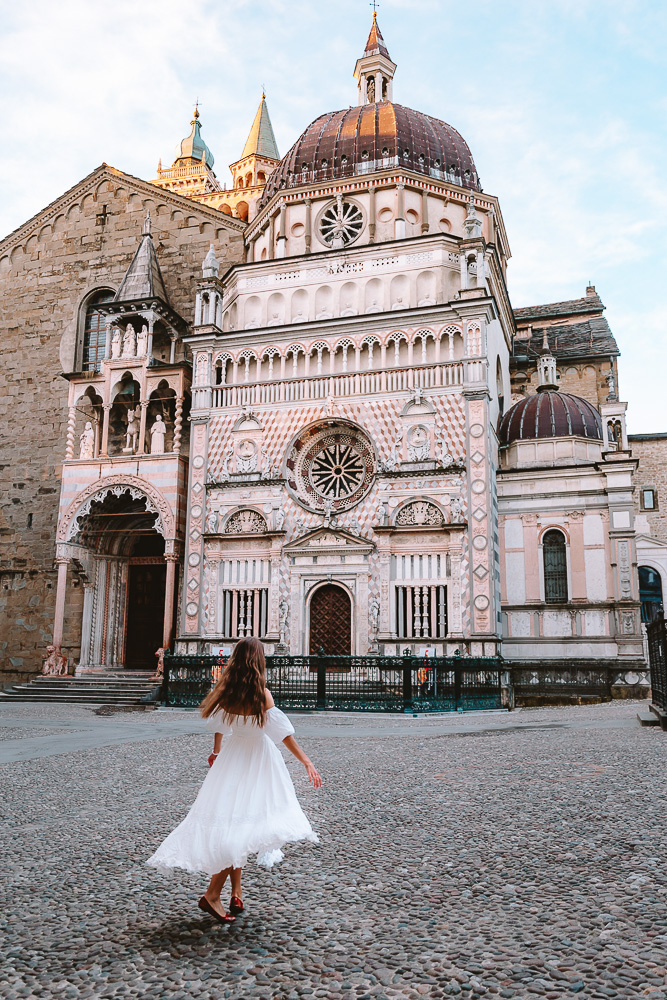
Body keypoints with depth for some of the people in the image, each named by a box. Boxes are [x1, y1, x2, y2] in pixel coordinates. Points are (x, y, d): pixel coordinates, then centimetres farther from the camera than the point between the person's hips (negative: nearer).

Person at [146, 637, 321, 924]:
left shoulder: (226, 690, -3)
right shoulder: (262, 693, -18)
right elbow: (283, 731, -19)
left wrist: (216, 751, 29)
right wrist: (307, 762, -15)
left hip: (232, 756, 6)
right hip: (257, 760, -6)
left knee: (232, 825, 14)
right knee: (241, 827, 0)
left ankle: (236, 893, 19)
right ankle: (212, 894, -2)